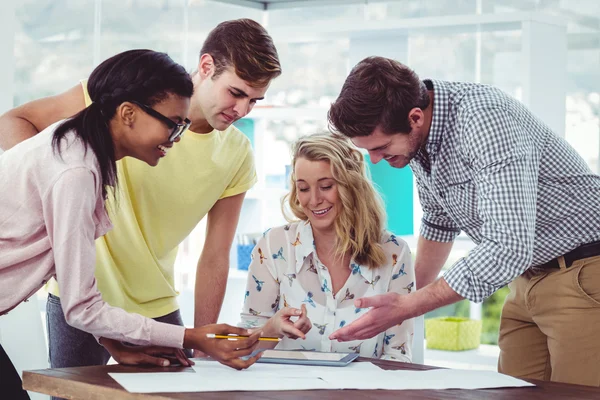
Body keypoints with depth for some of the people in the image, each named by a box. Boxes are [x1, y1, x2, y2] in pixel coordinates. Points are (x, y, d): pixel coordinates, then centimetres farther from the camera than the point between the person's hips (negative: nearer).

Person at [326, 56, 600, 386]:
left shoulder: (484, 120, -28)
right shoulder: (414, 136, -1)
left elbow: (508, 249, -34)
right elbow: (440, 220, 18)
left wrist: (408, 307, -29)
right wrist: (407, 298, 14)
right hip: (528, 276, 8)